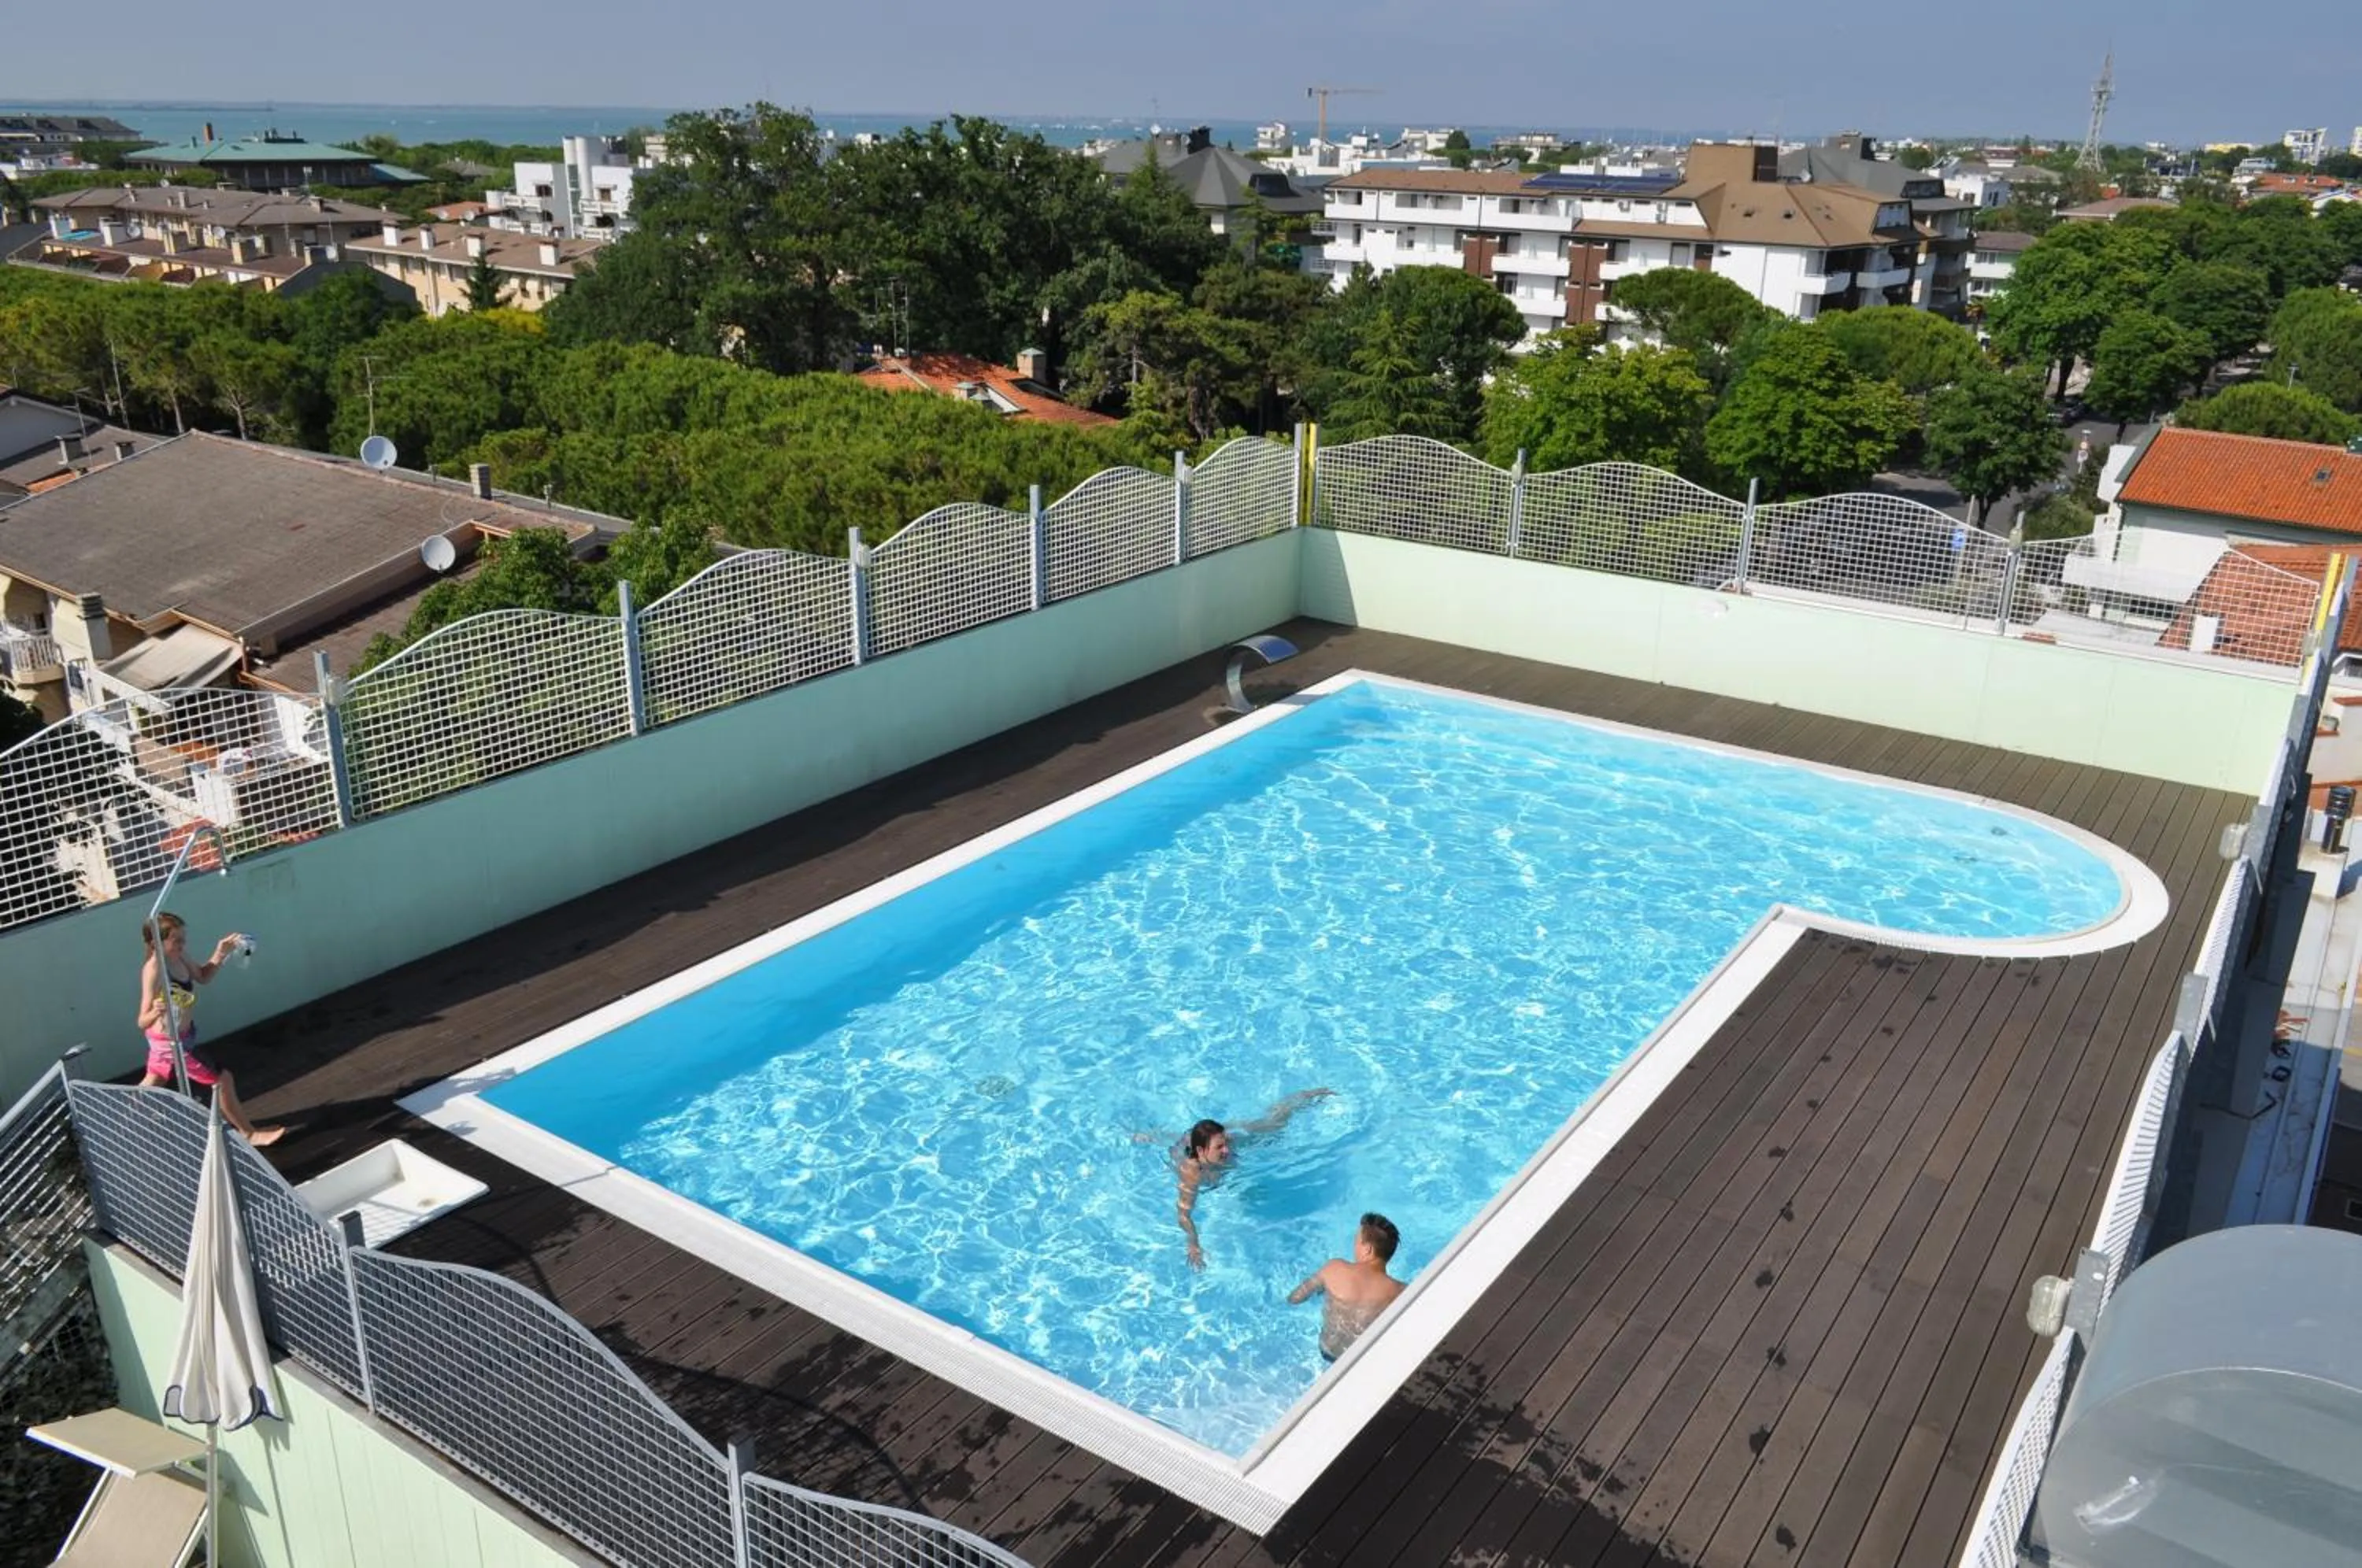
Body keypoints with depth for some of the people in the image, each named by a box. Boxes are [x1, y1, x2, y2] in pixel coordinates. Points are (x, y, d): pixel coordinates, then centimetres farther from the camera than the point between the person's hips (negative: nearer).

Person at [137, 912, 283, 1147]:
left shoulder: (179, 958, -9)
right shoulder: (154, 971, -33)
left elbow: (203, 976, 11)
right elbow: (143, 1022, -36)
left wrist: (220, 954, -5)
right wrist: (155, 1013, -58)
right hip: (172, 1041, -9)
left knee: (152, 1082, 30)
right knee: (221, 1079, 3)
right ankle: (249, 1134, 17)